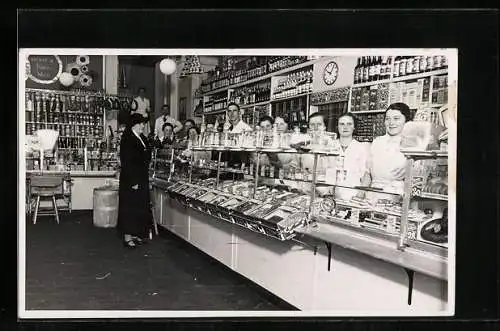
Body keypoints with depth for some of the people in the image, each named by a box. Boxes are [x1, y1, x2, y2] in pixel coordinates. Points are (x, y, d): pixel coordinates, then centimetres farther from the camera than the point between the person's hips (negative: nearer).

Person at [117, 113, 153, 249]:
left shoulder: (141, 138, 11)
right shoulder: (127, 140, -15)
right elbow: (126, 162, -19)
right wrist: (132, 181, -21)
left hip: (142, 179, 9)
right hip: (131, 179, -8)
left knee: (140, 206, 13)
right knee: (129, 207, 0)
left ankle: (135, 234, 23)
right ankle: (127, 236, 10)